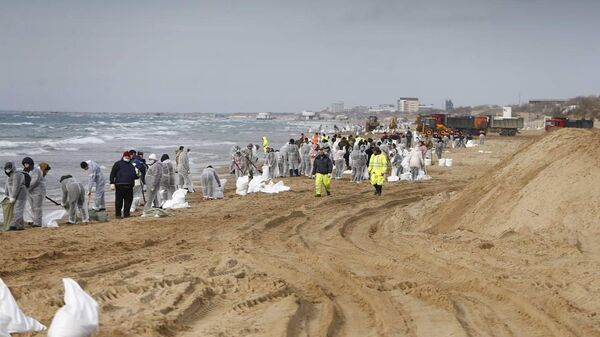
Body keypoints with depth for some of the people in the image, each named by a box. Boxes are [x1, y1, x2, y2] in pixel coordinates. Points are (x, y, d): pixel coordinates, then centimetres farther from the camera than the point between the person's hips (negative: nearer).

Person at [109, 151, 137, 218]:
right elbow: (112, 174, -2)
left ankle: (126, 214, 12)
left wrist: (137, 175, 7)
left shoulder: (131, 165, 22)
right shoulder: (118, 164, 5)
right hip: (120, 185, -5)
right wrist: (112, 183, -11)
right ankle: (118, 214, 4)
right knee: (119, 200, -4)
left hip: (129, 186, 5)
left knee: (128, 200, 4)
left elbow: (134, 176, 29)